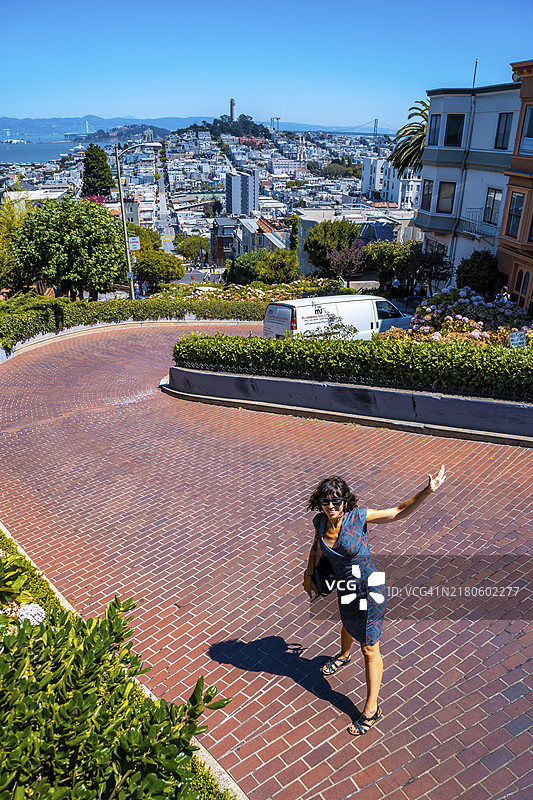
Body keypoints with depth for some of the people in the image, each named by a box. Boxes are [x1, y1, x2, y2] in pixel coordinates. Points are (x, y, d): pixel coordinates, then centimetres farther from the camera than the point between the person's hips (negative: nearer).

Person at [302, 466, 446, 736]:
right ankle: (344, 655, 67)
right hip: (344, 587, 6)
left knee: (369, 648, 4)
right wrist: (309, 575, 18)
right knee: (349, 625, 34)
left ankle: (372, 709, 21)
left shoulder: (358, 517, -25)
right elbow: (317, 547, 9)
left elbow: (400, 511, -24)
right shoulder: (320, 520, -11)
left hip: (368, 587, -5)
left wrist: (427, 491, -36)